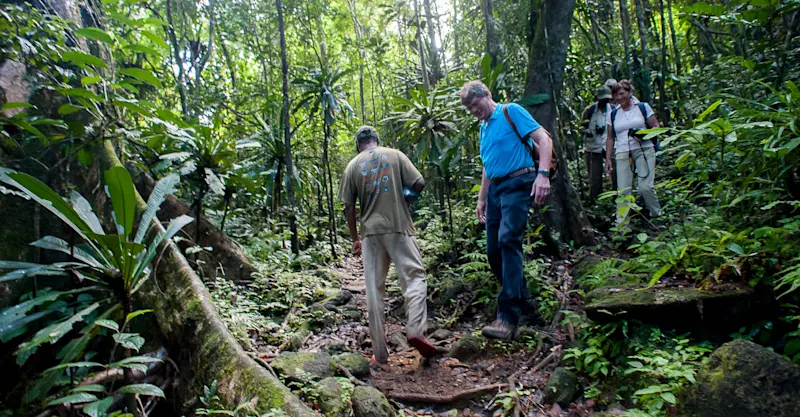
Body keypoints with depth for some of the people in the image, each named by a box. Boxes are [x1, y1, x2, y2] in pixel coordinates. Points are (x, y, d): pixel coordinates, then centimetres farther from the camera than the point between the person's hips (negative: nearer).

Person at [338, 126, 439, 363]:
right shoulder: (394, 155, 6)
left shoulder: (352, 166, 10)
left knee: (374, 290, 5)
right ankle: (415, 330, -18)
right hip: (398, 227, -2)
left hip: (370, 232, 2)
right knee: (414, 276, 3)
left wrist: (355, 238, 16)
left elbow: (348, 207, 7)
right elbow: (419, 184, 0)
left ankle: (380, 352, 8)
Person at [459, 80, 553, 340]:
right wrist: (481, 200, 25)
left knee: (508, 240, -22)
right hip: (495, 189, 9)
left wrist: (543, 174, -23)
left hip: (517, 183, -8)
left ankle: (509, 316, -22)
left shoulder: (511, 112, 0)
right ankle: (522, 301, 22)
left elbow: (543, 139, -9)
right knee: (494, 251, 5)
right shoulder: (483, 128, 22)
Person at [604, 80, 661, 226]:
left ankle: (657, 216, 9)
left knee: (645, 187, -13)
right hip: (622, 154, 2)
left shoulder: (643, 107, 7)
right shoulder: (613, 114, 14)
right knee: (623, 190, -5)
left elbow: (656, 127, 6)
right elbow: (610, 138, 16)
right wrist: (608, 158, 10)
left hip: (644, 150, -2)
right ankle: (621, 225, -2)